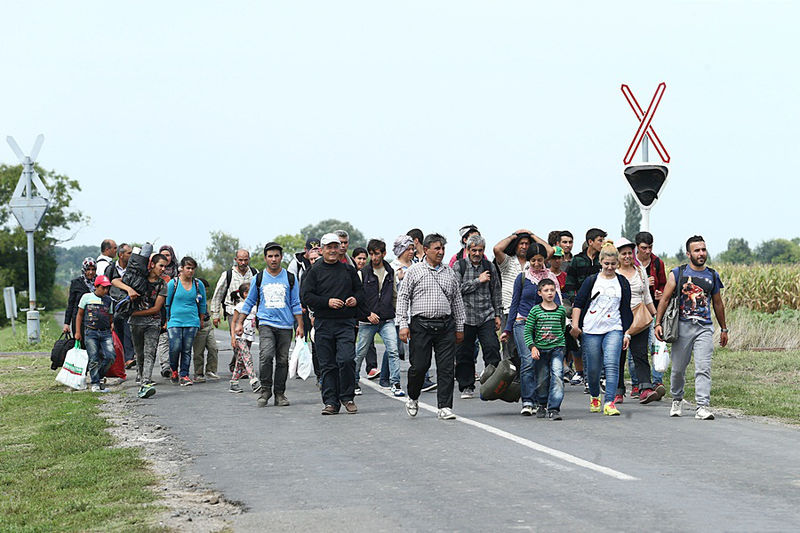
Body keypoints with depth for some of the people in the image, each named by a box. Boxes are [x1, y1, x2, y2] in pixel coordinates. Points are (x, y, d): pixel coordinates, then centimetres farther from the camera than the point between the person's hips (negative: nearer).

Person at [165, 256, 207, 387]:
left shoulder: (198, 285, 8)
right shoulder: (173, 283, 0)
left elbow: (202, 304, 20)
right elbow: (166, 303, 7)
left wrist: (201, 321, 22)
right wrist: (166, 320, 9)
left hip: (192, 322, 2)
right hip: (175, 321, -2)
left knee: (187, 350, -1)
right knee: (175, 347, -13)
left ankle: (184, 375, 6)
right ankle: (173, 369, 14)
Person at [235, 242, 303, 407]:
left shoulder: (290, 278, 8)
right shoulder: (259, 278, 8)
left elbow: (296, 304, 10)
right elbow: (249, 302, 15)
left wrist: (300, 325, 4)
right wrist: (239, 323, 10)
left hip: (285, 325, 1)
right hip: (266, 323, -1)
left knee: (282, 360, 3)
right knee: (266, 356, -19)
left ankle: (279, 393, 12)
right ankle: (265, 390, -7)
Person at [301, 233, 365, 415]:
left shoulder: (348, 270, 11)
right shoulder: (315, 271, 5)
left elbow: (360, 290, 20)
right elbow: (307, 296, -1)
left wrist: (356, 299, -2)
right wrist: (327, 302, -13)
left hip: (346, 323, 0)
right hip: (323, 324, 0)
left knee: (346, 359, -14)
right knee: (327, 364, 3)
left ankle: (347, 398, 2)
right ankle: (331, 402, 10)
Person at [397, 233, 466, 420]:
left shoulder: (450, 273, 15)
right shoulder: (414, 271, 3)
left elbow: (457, 300, 19)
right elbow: (403, 297, 2)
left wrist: (460, 327, 16)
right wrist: (403, 324, -6)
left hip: (446, 325, 3)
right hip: (421, 325, -3)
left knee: (446, 368, -2)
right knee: (419, 366, -3)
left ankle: (445, 407, 1)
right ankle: (413, 398, 22)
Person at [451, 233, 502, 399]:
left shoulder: (490, 267, 10)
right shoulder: (459, 266, 1)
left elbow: (496, 292, 16)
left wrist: (498, 315, 12)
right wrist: (478, 281, -11)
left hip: (487, 317, 1)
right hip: (465, 316, -1)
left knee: (492, 348, -12)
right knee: (464, 354, 3)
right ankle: (467, 387, 14)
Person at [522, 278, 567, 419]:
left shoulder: (561, 310, 5)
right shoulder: (535, 311, -1)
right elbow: (527, 332, -1)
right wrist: (532, 347, -13)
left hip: (557, 348, 0)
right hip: (540, 349, 0)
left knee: (557, 375, -17)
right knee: (541, 380, 7)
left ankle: (554, 409, -18)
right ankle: (542, 405, 31)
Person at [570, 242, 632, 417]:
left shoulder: (622, 282, 9)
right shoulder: (591, 281, 5)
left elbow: (626, 310, 13)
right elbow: (578, 302, 6)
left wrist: (627, 333, 9)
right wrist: (575, 325, -4)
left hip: (614, 330, 0)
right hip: (591, 330, 0)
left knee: (612, 364, -18)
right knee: (593, 368, 4)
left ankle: (609, 403, -21)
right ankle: (595, 396, 31)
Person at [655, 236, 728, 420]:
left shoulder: (712, 276, 11)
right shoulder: (678, 273, 2)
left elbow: (718, 304, 20)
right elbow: (665, 299, 0)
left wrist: (723, 329, 22)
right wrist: (658, 323, -9)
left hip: (705, 328, 1)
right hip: (682, 327, -1)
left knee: (703, 368, -11)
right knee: (678, 368, 7)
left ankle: (703, 406, -15)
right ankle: (676, 400, 30)